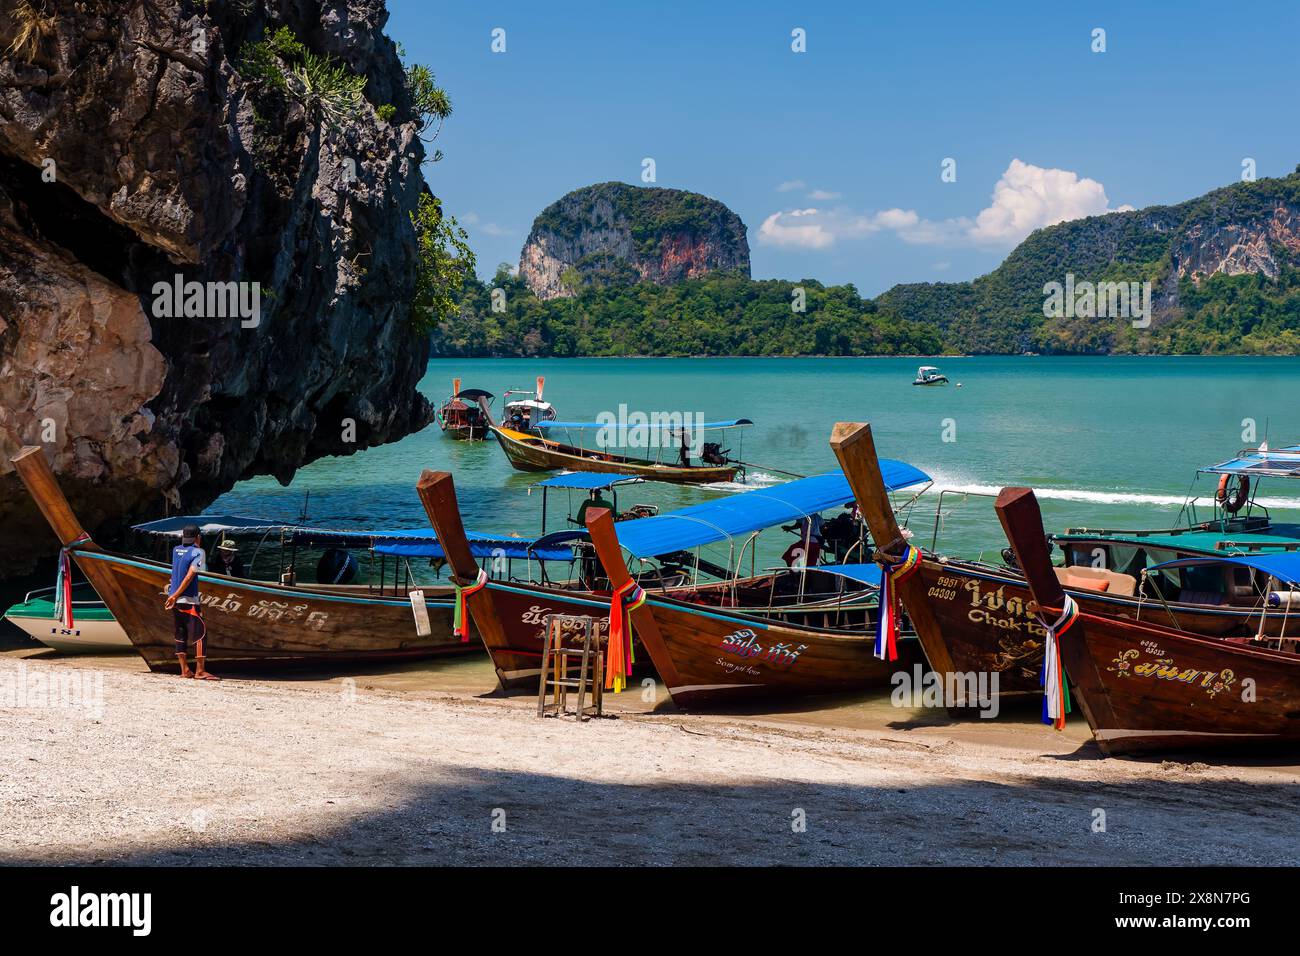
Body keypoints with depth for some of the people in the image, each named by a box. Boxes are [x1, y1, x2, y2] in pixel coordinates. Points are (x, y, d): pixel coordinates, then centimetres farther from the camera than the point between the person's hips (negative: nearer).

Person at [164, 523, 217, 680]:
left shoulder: (176, 550, 10)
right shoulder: (198, 552, -8)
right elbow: (190, 576, -17)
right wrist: (175, 595, -18)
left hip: (175, 599, 7)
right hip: (188, 600, -7)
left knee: (180, 635, 13)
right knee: (200, 633, -4)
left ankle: (184, 670, 14)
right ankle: (200, 671, -10)